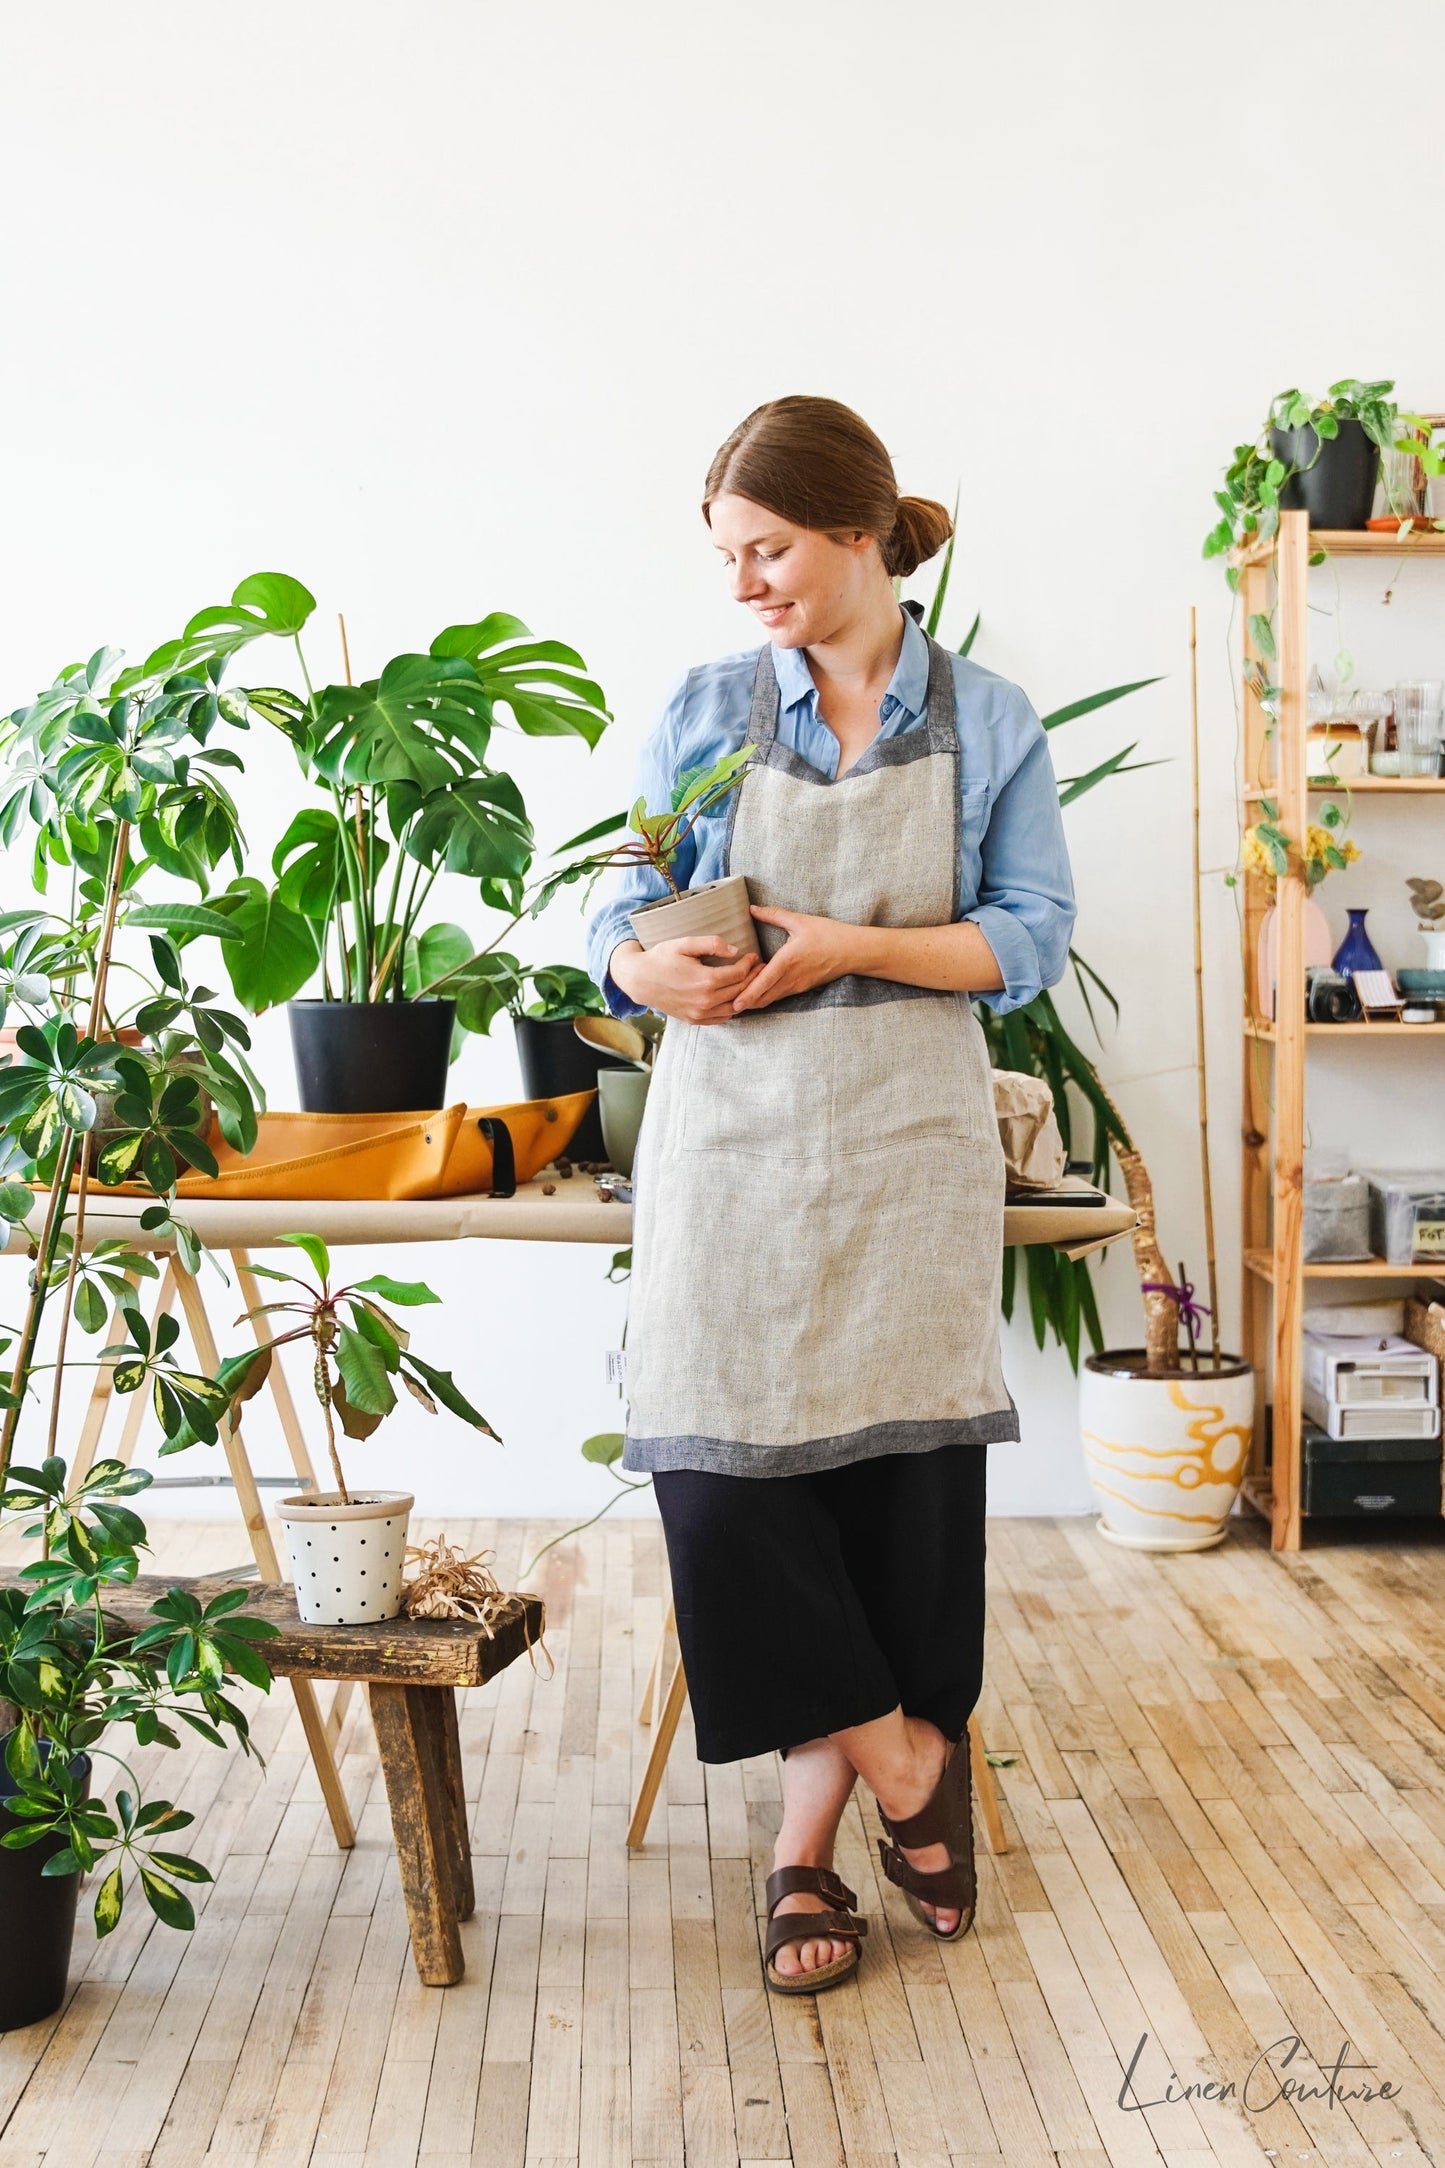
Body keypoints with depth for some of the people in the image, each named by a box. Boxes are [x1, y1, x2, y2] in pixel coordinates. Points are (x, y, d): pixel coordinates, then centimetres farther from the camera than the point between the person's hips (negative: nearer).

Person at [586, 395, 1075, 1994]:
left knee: (896, 1469, 0)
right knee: (724, 1467, -7)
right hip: (734, 1131, 1)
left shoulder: (986, 723, 4)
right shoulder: (705, 713, 7)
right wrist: (655, 967, -17)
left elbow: (1032, 938, -1)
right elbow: (618, 916, 7)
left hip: (906, 1140, -1)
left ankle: (811, 1838, 15)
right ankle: (904, 1760, 12)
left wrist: (850, 947, -15)